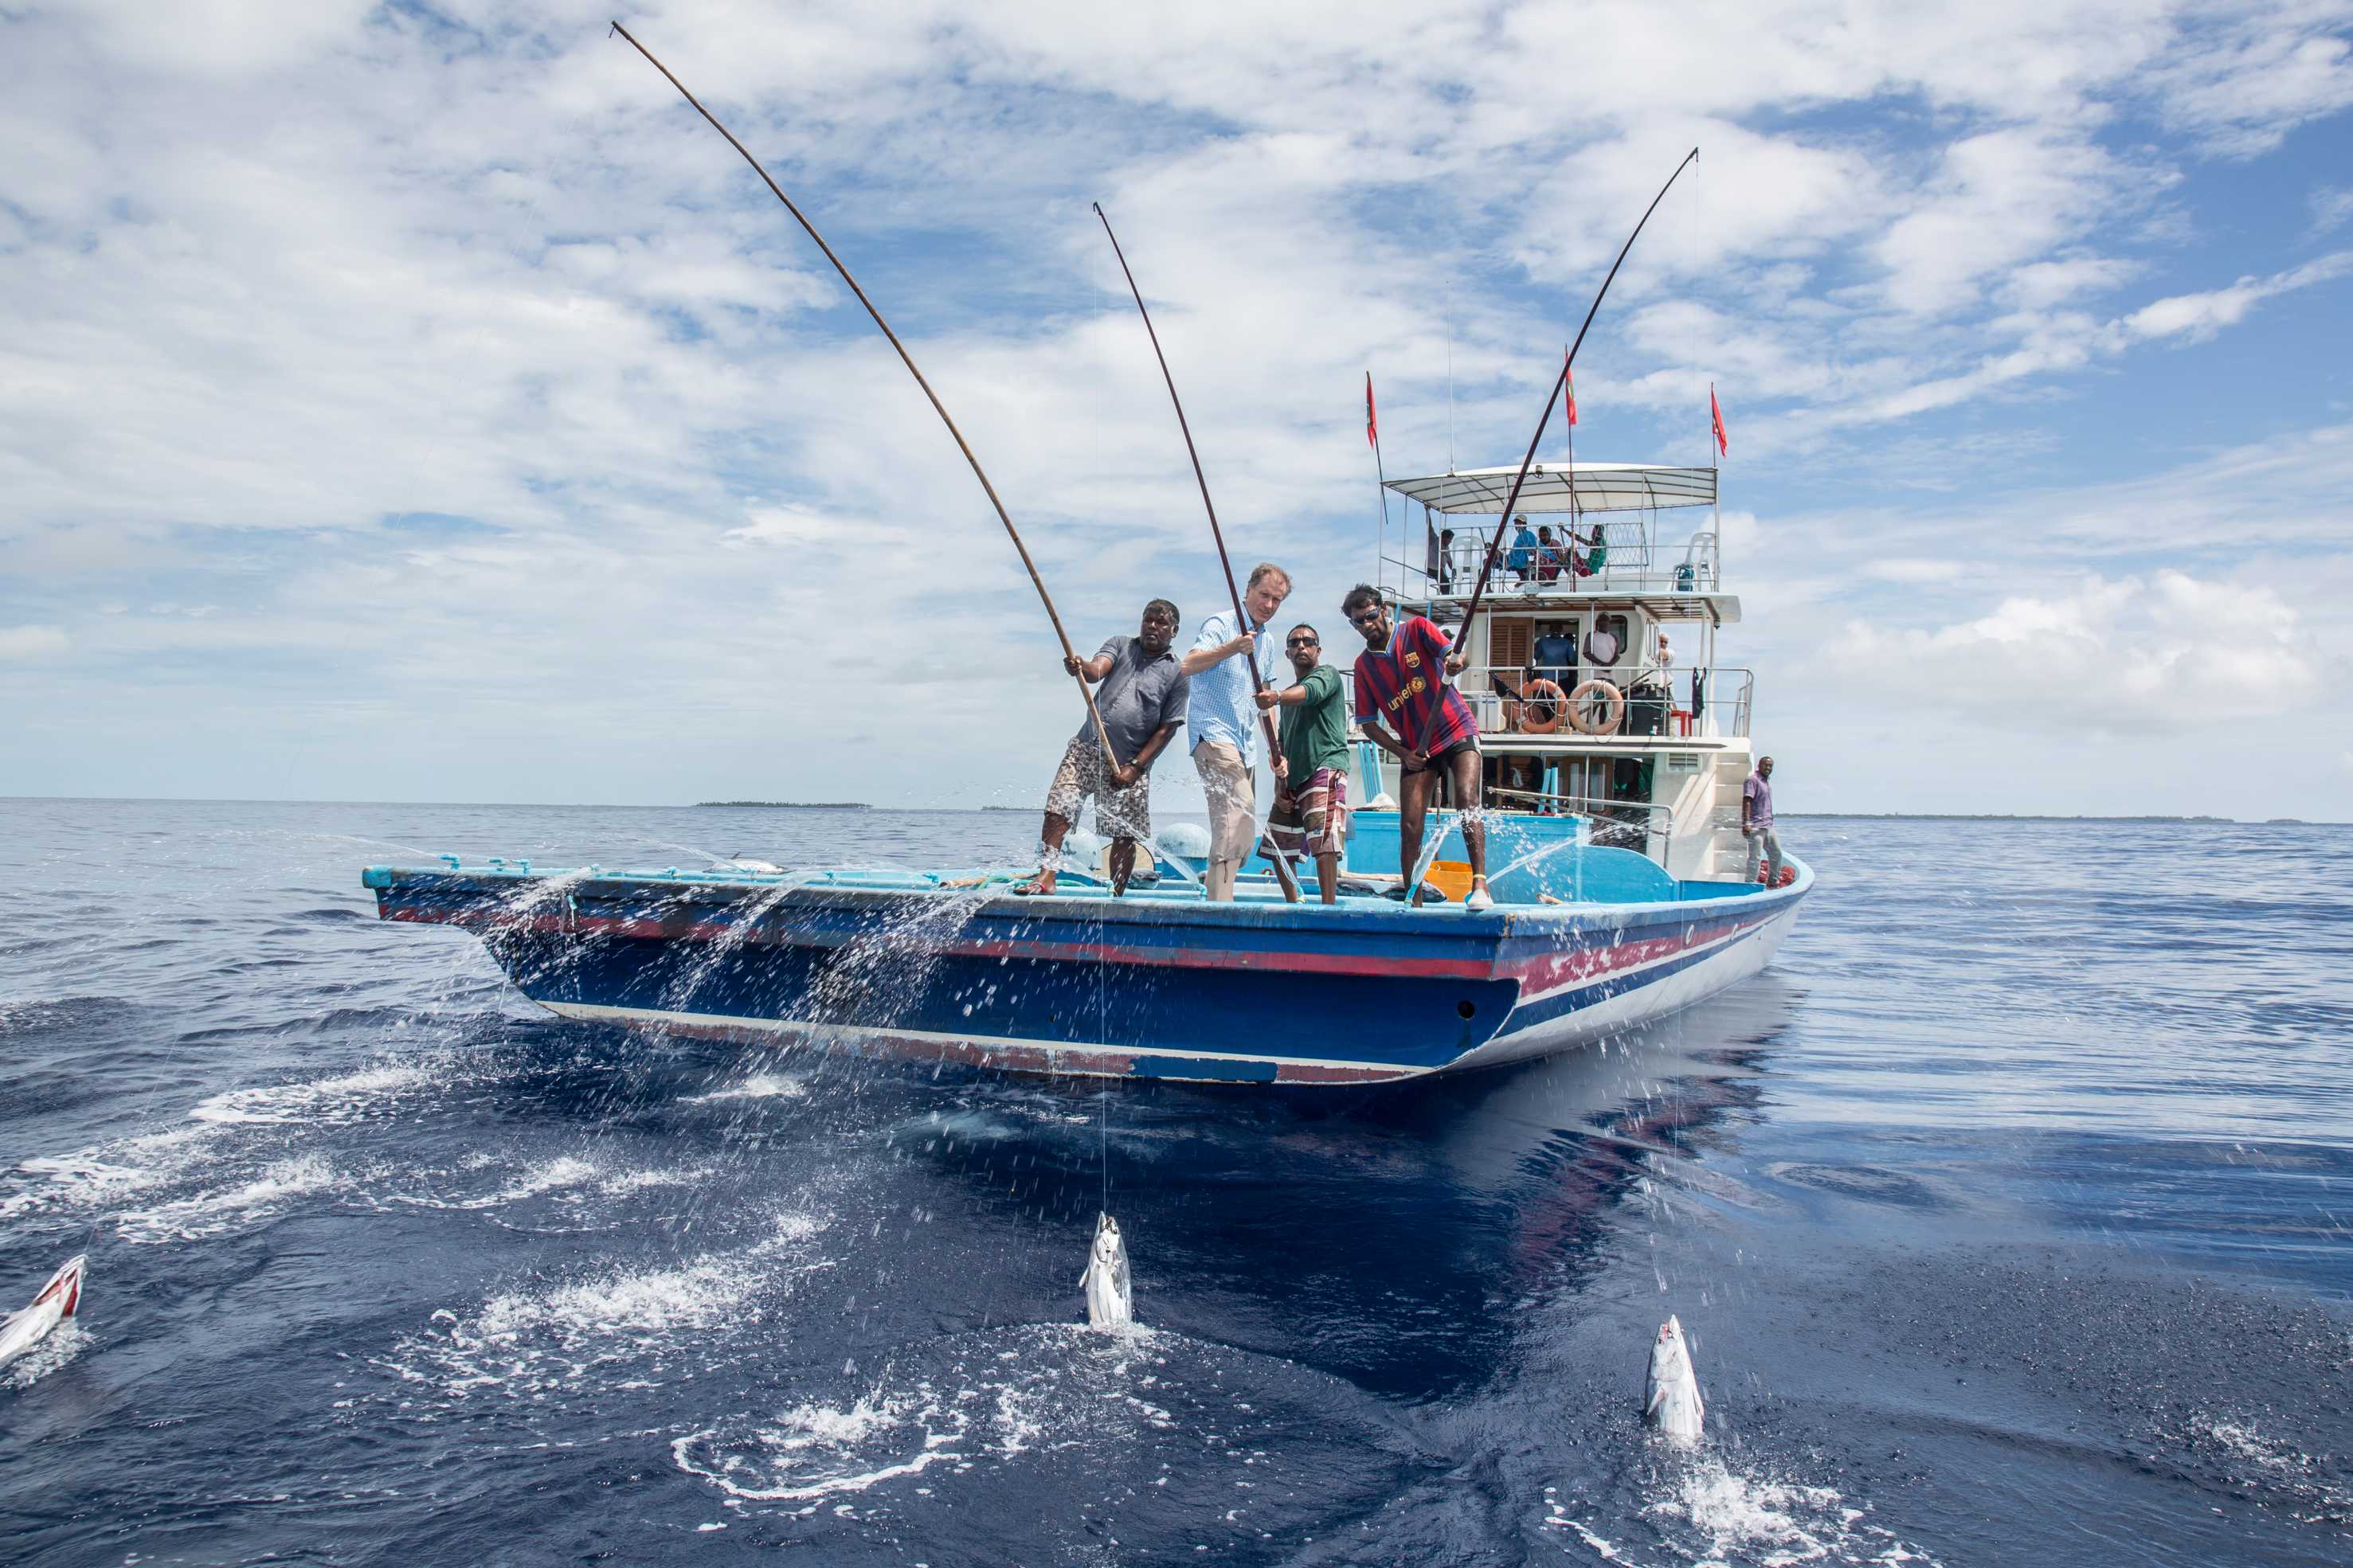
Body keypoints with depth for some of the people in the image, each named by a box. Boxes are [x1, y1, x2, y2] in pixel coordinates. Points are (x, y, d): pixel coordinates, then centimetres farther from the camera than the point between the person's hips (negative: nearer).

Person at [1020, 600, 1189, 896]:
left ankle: (1115, 896, 10)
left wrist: (1135, 767, -9)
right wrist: (1080, 668, -35)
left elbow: (1167, 729, 0)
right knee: (1058, 811, -12)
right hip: (1088, 747, 2)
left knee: (1125, 837, -1)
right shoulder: (1121, 645, 11)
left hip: (1130, 762, -2)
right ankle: (1046, 877, -9)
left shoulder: (1178, 673, 4)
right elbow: (1097, 670, -9)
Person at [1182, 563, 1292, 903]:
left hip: (1244, 744, 9)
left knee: (1241, 828, 8)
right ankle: (1219, 903, -27)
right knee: (1239, 810, -25)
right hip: (1213, 734, -9)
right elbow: (1187, 665, -22)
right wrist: (1231, 649, -36)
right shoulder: (1220, 625, -6)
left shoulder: (1265, 639, 19)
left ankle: (1212, 887, 18)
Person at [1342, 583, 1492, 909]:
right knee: (1409, 827, -5)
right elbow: (1368, 723, 6)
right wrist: (1403, 754, -7)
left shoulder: (1416, 629, -1)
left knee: (1466, 800, -24)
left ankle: (1480, 885, -29)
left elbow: (1453, 652, -16)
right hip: (1416, 750, 3)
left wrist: (1455, 661, -42)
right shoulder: (1364, 665, 6)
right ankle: (1414, 902, 4)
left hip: (1457, 732, -3)